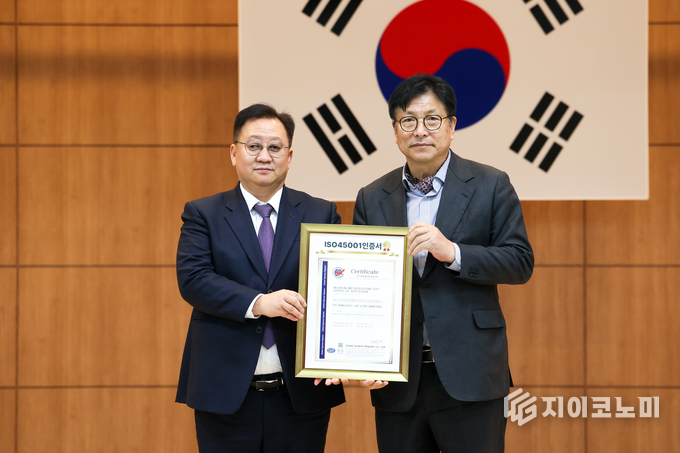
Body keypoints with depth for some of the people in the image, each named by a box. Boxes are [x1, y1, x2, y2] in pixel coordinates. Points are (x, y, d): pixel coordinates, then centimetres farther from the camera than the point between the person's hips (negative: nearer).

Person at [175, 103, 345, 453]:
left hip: (301, 395, 1)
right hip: (226, 395, -1)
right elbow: (193, 279, -9)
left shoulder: (321, 215, 8)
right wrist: (258, 303, -23)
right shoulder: (203, 214, 5)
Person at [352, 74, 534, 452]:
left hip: (468, 376, -3)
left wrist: (453, 253, -19)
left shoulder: (491, 186, 2)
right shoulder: (372, 199, 9)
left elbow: (521, 263, -4)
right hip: (396, 382, 3)